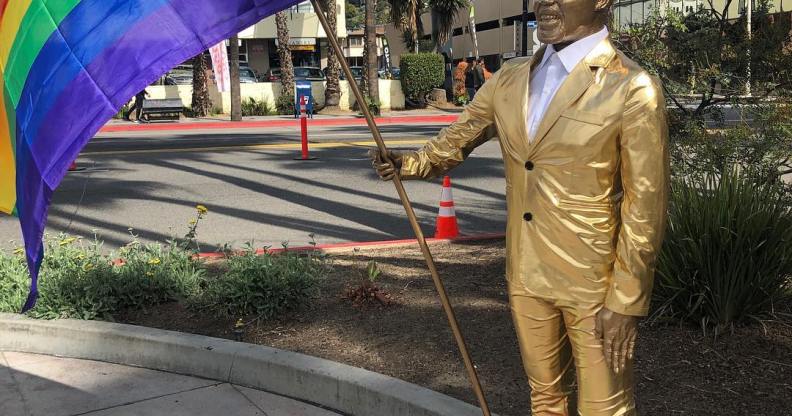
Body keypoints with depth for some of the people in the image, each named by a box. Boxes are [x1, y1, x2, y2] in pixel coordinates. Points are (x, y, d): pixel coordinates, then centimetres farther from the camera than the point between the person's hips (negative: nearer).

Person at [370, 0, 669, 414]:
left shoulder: (632, 89, -15)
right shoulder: (509, 79, 3)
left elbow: (645, 207, -13)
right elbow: (455, 141, 13)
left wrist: (626, 301, -13)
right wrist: (409, 163, -6)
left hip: (593, 284, -5)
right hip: (525, 273, 5)